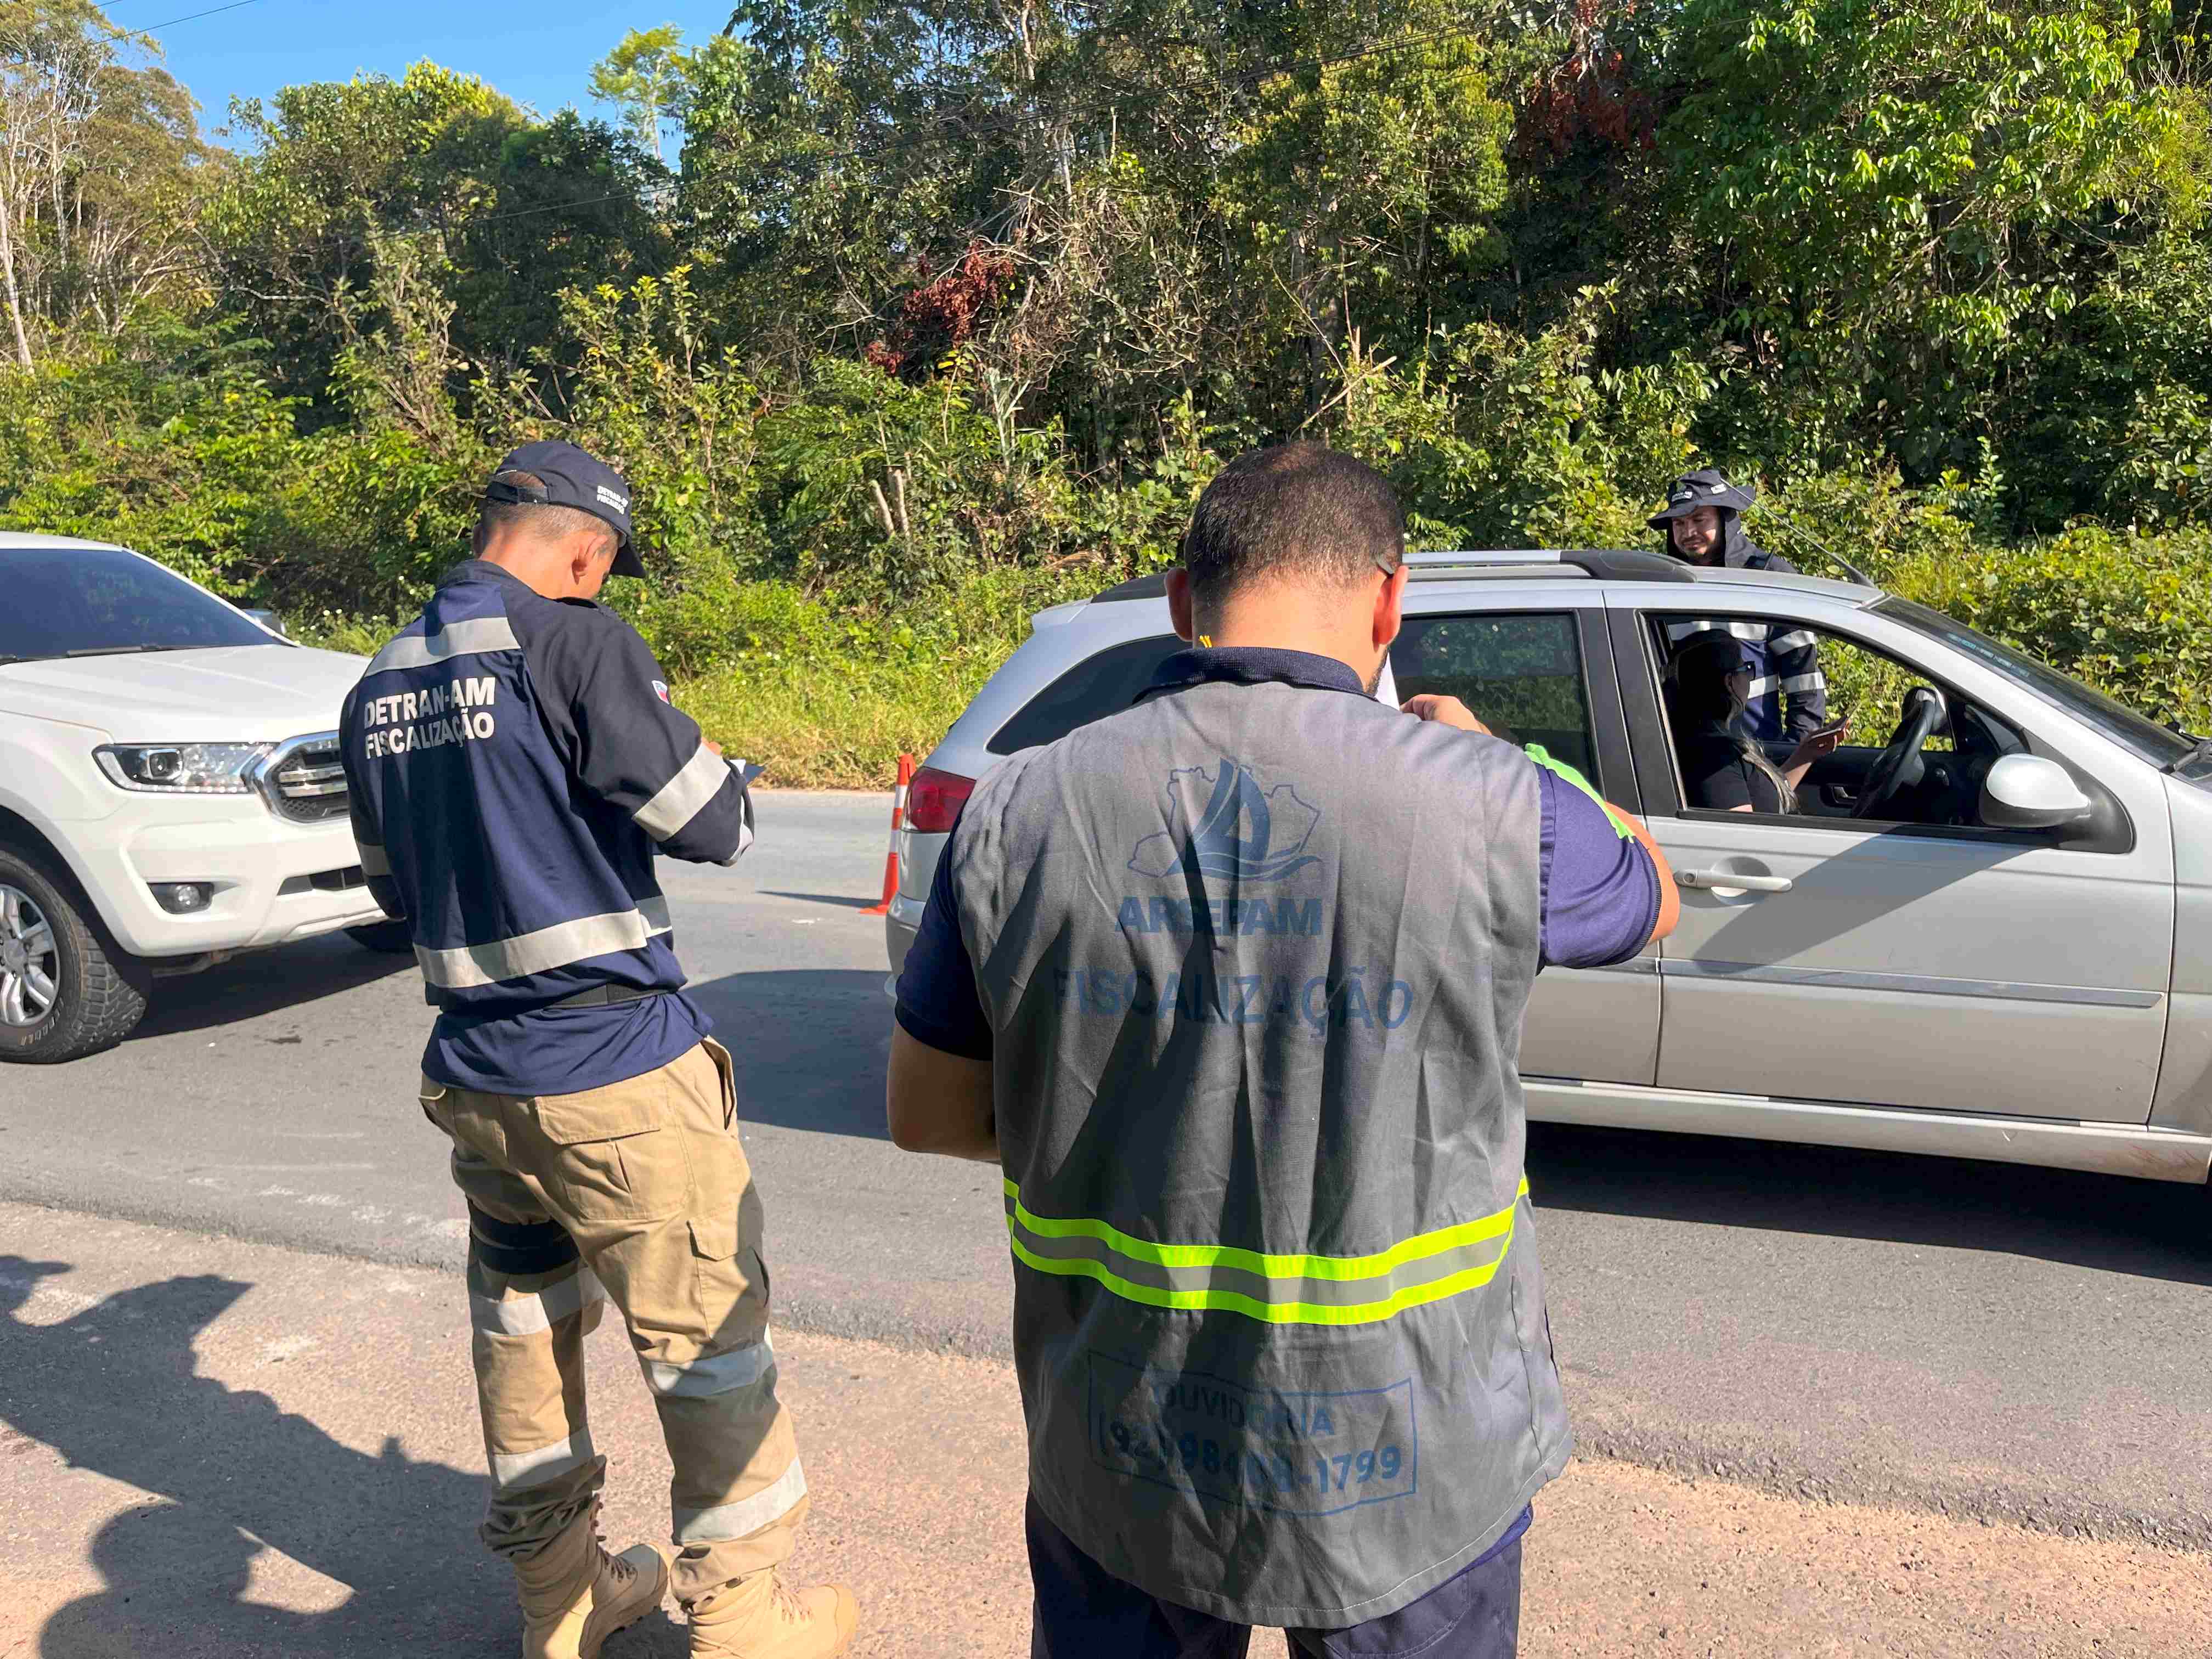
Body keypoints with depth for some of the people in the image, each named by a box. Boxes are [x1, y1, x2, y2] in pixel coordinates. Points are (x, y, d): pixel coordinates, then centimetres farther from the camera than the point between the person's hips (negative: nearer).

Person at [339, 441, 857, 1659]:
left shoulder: (379, 688, 8)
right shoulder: (574, 645, -16)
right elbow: (715, 827, -14)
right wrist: (721, 773, 7)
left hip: (475, 1075, 8)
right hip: (618, 1070, -7)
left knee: (522, 1327, 20)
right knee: (707, 1339, 6)